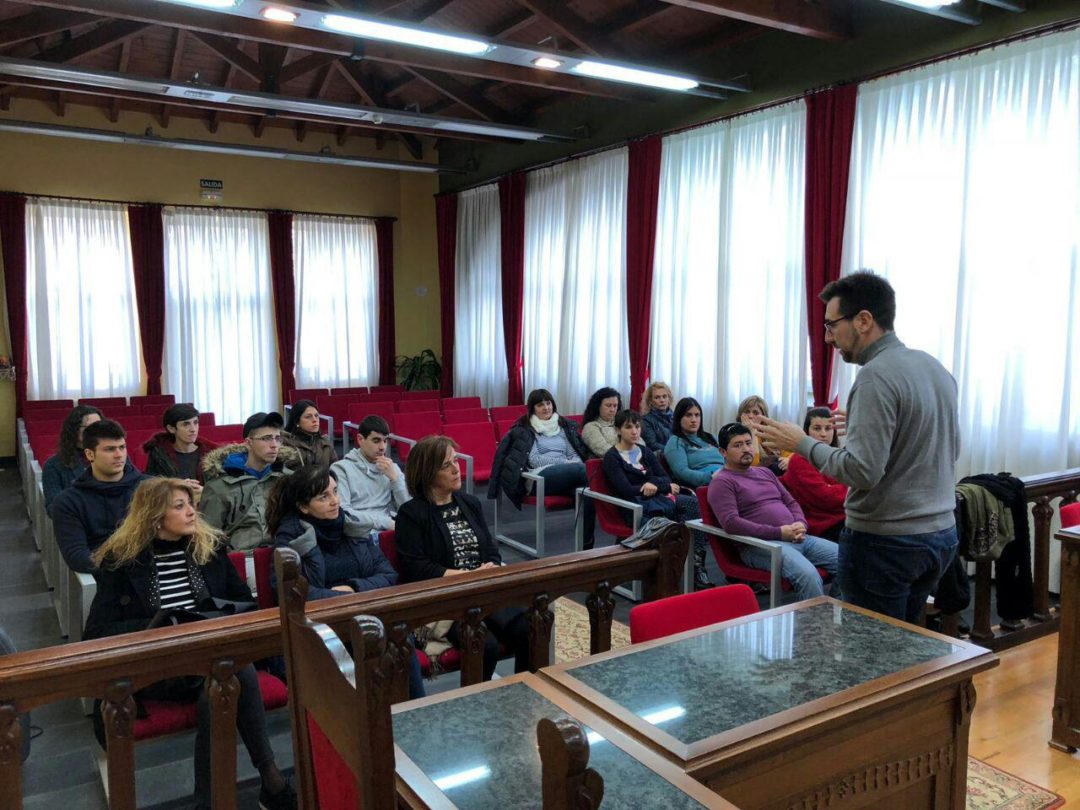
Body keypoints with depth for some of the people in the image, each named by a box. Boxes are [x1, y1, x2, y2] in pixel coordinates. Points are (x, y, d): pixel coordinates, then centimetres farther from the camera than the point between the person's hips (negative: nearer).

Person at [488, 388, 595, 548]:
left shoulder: (564, 425, 21)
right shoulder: (524, 429, 7)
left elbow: (574, 454, 18)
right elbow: (534, 460, -3)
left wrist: (572, 463, -8)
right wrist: (565, 462, -12)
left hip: (566, 476, 4)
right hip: (539, 477, -4)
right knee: (579, 469, -34)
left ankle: (587, 543, -32)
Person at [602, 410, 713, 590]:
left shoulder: (645, 451, 21)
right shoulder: (611, 457, 3)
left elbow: (666, 478, 13)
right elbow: (626, 490, -9)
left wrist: (655, 485, -11)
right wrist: (665, 486, -9)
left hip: (658, 500, 5)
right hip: (636, 508, -5)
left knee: (693, 501, -28)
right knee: (689, 503, -30)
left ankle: (696, 566, -32)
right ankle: (696, 566, -29)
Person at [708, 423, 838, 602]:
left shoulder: (765, 472, 25)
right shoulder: (722, 482, -1)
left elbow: (791, 502, 25)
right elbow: (730, 523, -15)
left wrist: (801, 524, 0)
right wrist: (778, 533, -17)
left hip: (798, 538, 8)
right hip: (760, 544, -8)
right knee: (808, 574, -33)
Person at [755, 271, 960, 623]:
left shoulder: (876, 375, -19)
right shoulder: (936, 367, 8)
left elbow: (862, 471, -25)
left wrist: (802, 443, -12)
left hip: (885, 542, -9)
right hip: (942, 533, 9)